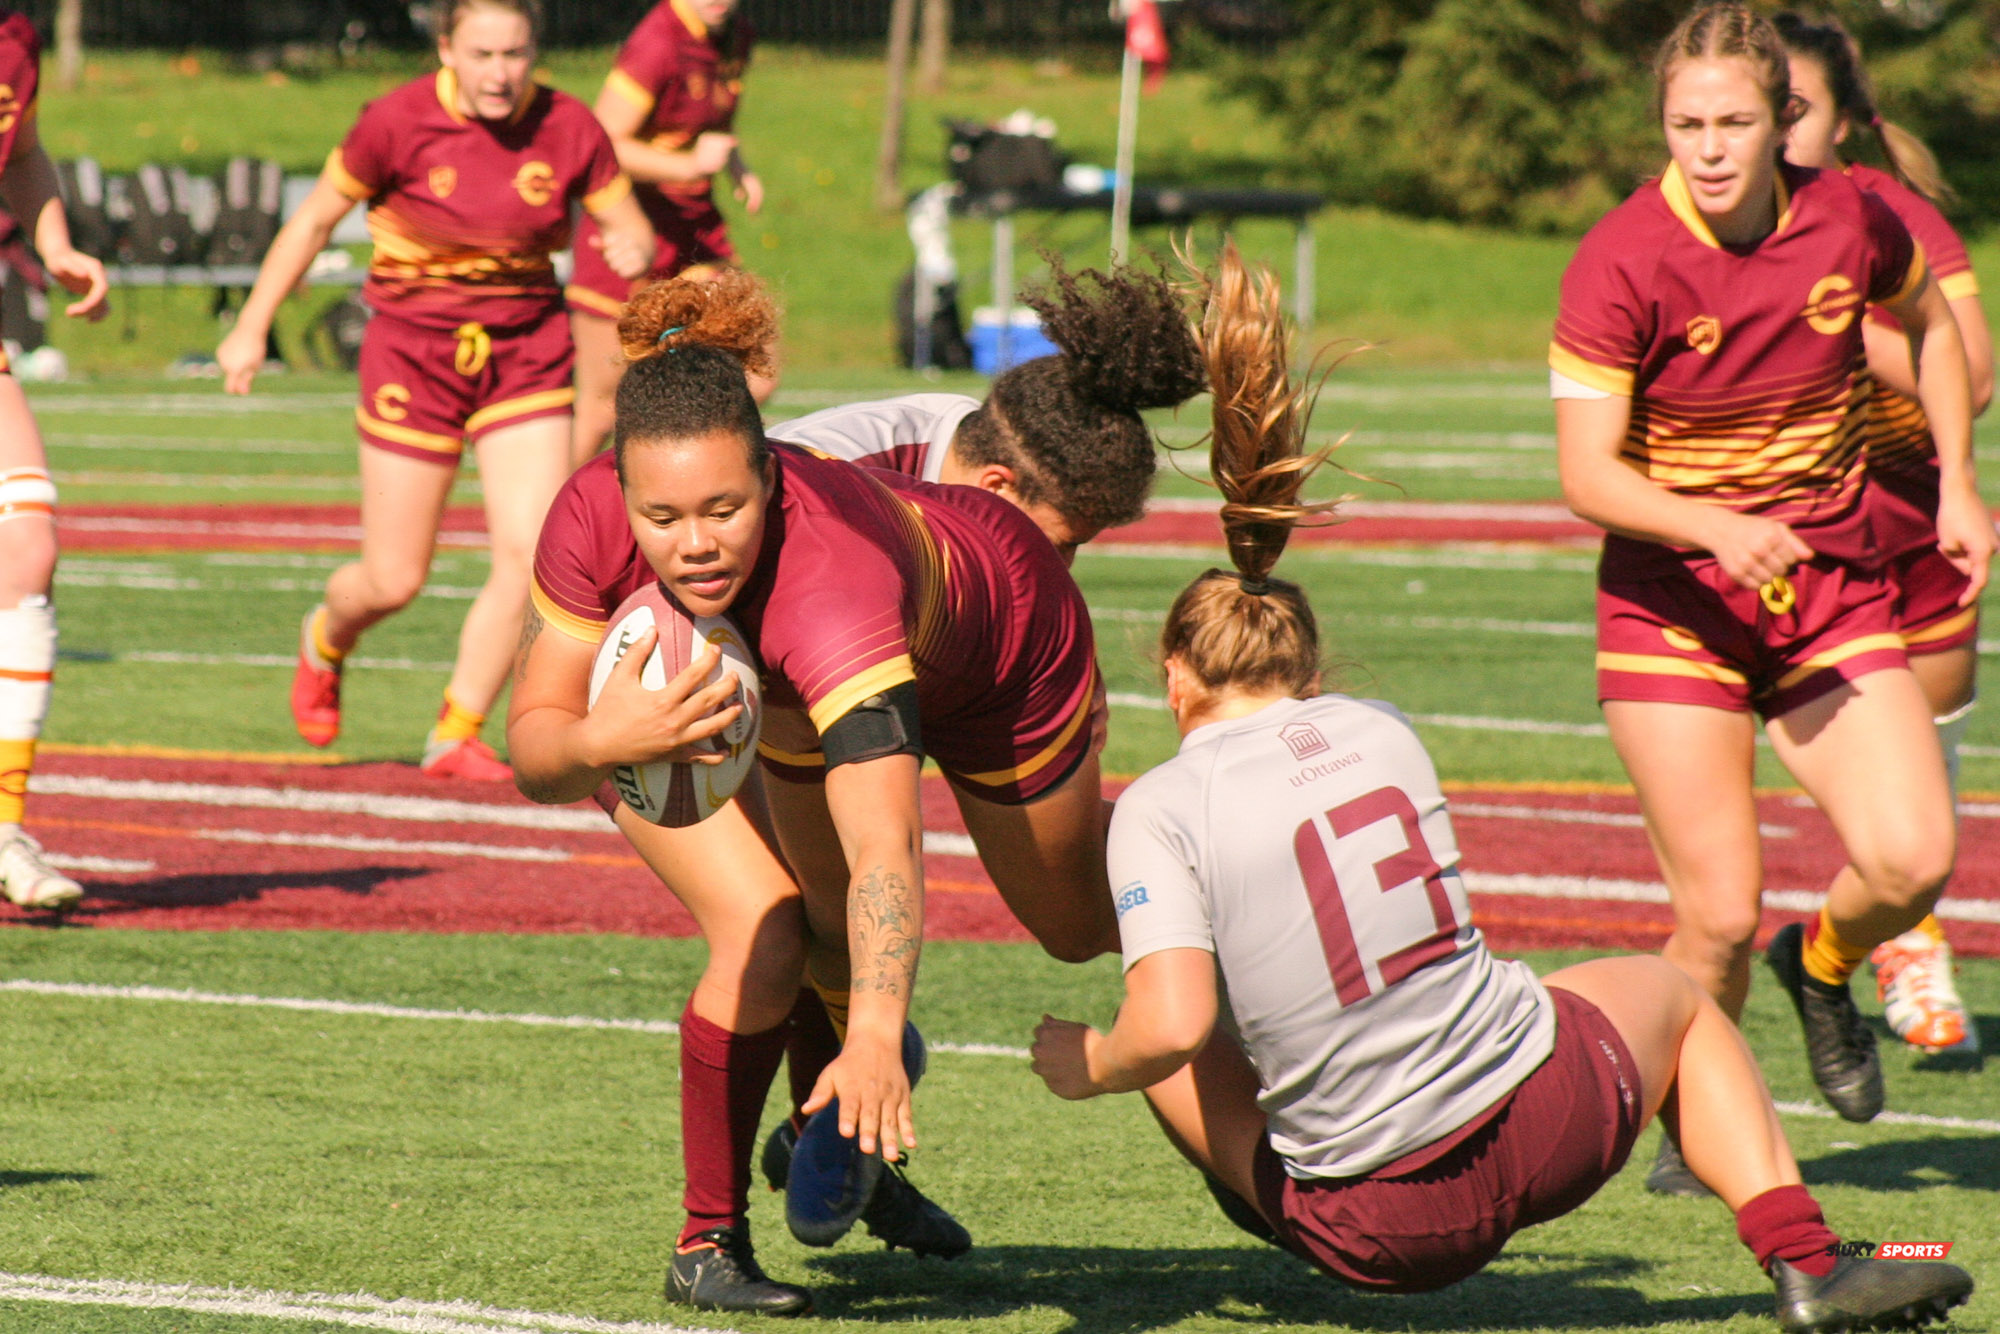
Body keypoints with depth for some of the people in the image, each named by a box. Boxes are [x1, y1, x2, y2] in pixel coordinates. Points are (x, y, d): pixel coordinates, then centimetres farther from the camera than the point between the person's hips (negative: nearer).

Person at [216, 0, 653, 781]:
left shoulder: (569, 130, -7)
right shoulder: (398, 123, -13)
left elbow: (629, 229, 2)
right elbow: (316, 219, -1)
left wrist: (635, 248, -23)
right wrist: (252, 328, 1)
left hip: (525, 352, 2)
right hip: (415, 350, -2)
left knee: (531, 555, -12)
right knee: (394, 581, 2)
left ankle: (457, 734, 7)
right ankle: (326, 642, 40)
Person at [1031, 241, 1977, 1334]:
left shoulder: (1162, 810, -9)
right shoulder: (1379, 732, 4)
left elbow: (1172, 1025, -20)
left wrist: (1087, 1066, 0)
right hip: (1544, 1115, 3)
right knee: (1672, 995, 35)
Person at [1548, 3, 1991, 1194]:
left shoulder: (1852, 220, -6)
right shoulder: (1621, 263, -16)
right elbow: (1588, 475, -19)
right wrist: (1718, 529, -34)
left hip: (1832, 584, 3)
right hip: (1674, 601, -3)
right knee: (1720, 914, -11)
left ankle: (1823, 966, 21)